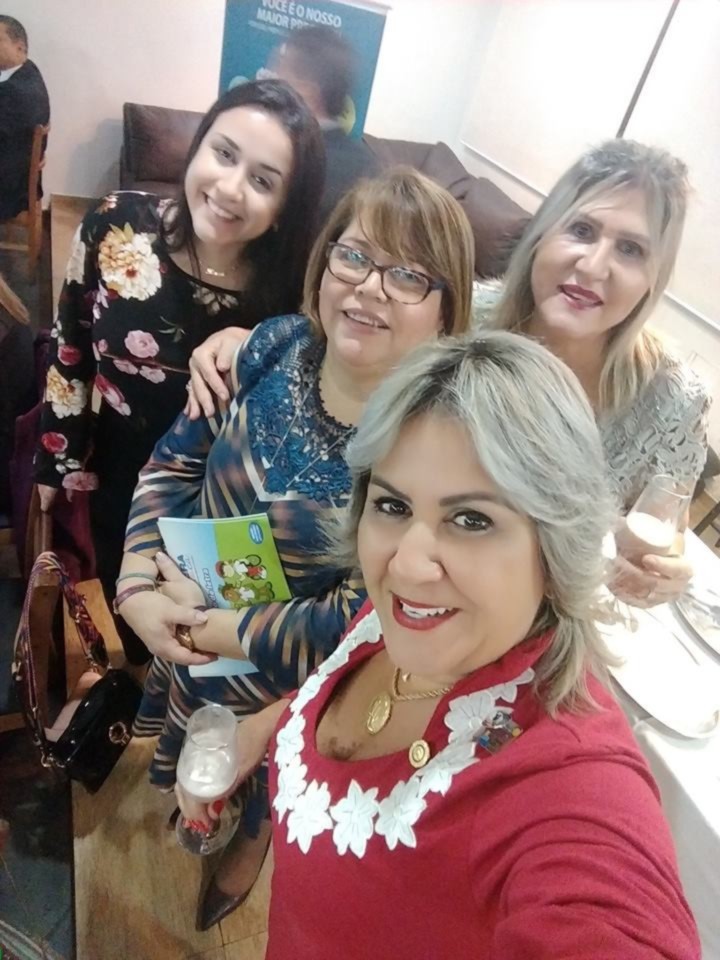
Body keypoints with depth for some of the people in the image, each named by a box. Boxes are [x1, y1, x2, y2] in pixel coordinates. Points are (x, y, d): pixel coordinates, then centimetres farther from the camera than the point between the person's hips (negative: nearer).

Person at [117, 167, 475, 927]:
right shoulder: (277, 346, -15)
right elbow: (172, 462, -6)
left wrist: (207, 629, -22)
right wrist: (139, 588, -18)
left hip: (287, 697, -3)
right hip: (183, 651, 4)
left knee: (254, 803, 31)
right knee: (187, 779, 35)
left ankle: (245, 850, 68)